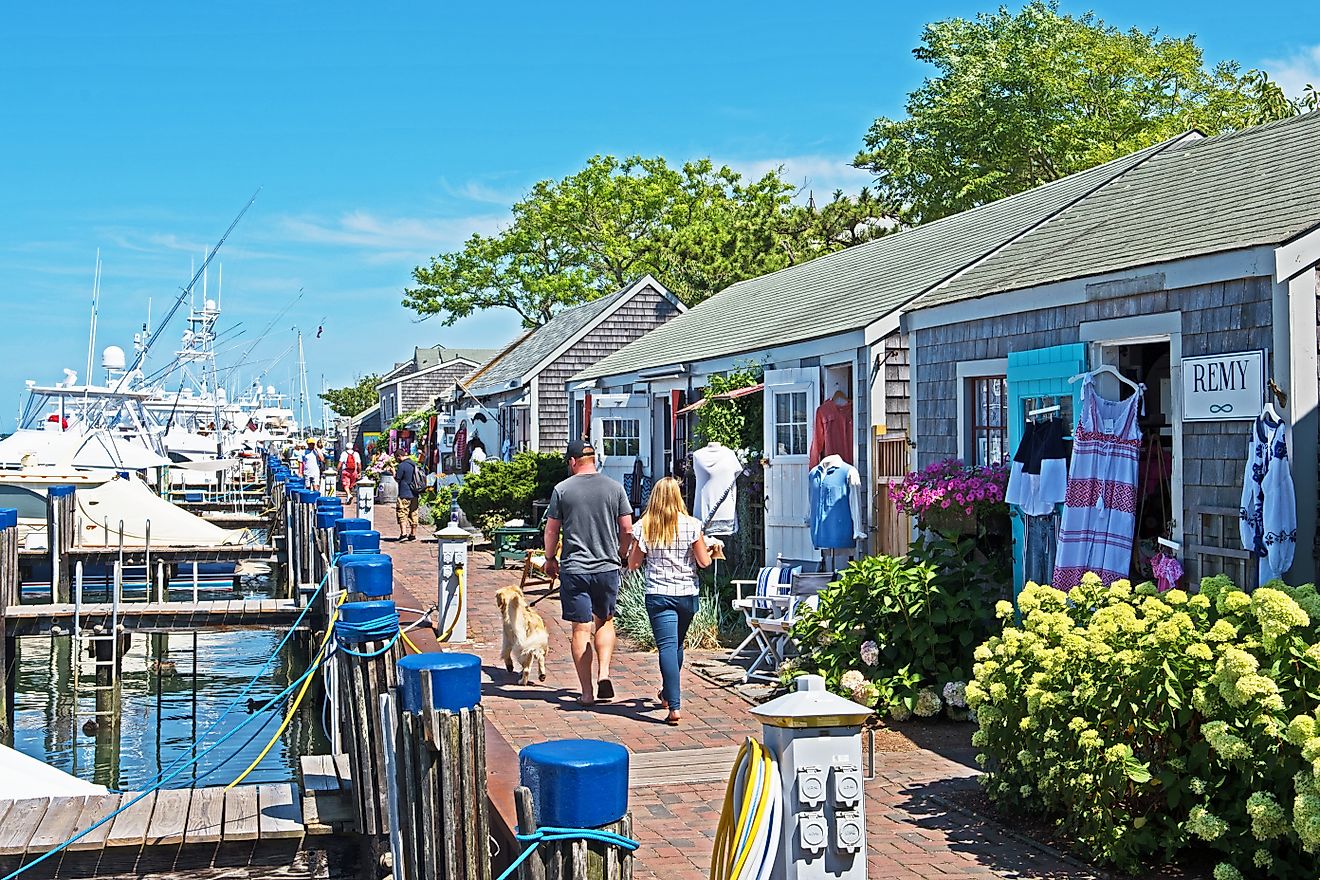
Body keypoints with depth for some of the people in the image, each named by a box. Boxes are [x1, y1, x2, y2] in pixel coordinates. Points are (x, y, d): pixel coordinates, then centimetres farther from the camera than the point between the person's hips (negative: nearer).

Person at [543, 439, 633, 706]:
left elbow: (551, 530, 1)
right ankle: (604, 674, 3)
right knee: (605, 621, 19)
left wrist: (549, 559, 16)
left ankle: (587, 691, 6)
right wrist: (621, 554, 21)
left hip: (574, 569, -2)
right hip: (607, 567, 2)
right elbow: (627, 529, 4)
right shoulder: (615, 488, 1)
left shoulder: (562, 489, -3)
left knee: (581, 629, 3)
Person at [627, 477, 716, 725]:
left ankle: (674, 705, -20)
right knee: (677, 645, 20)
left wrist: (637, 551, 20)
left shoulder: (643, 527, -5)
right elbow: (703, 562, -3)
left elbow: (633, 564, 0)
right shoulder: (691, 525, -6)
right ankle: (668, 693, 39)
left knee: (667, 646, -7)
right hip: (688, 594, 2)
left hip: (658, 595, -2)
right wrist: (708, 546, 17)